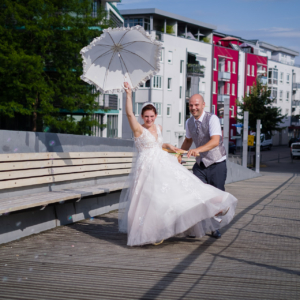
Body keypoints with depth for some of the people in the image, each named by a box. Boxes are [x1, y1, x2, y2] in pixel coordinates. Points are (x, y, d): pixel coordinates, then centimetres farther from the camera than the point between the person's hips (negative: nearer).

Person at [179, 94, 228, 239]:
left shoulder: (212, 119, -19)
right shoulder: (189, 122, 2)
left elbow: (215, 141, -33)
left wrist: (198, 150, -46)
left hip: (217, 165, -4)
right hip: (200, 165, 4)